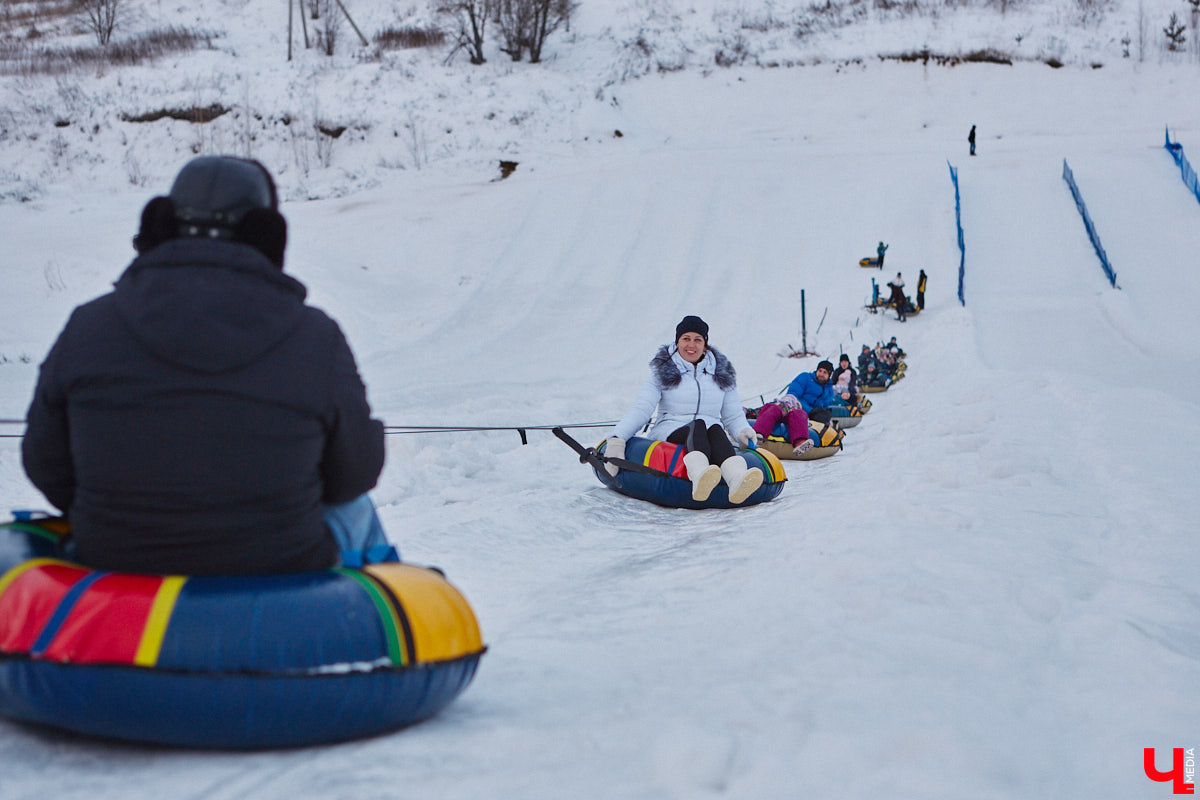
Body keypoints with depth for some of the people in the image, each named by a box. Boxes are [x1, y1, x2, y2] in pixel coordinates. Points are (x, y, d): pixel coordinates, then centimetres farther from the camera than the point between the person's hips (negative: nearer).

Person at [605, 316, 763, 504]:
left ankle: (736, 481, -68)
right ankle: (699, 476, -71)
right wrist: (617, 438, -18)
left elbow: (733, 414, 18)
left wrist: (743, 432, -6)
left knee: (715, 429, -34)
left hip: (711, 435, 2)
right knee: (698, 425, -36)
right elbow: (641, 409, -2)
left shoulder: (721, 374, 19)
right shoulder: (662, 373, 10)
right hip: (670, 433, -2)